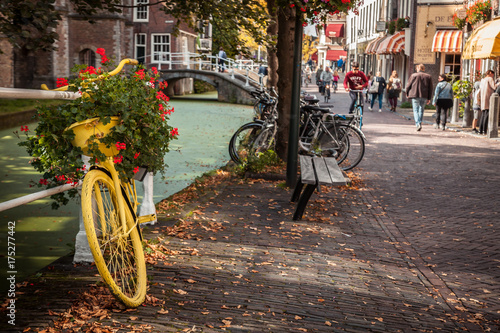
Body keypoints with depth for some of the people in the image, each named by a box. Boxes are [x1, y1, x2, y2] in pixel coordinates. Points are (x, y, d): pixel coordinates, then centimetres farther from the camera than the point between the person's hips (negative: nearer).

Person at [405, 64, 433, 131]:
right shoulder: (428, 76, 8)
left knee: (415, 110, -1)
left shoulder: (413, 75, -1)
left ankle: (418, 124, -17)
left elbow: (408, 85, 2)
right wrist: (429, 98, 14)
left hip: (415, 95, -3)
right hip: (424, 96, 3)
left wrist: (407, 94, 17)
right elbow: (430, 88, 9)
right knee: (421, 110, 16)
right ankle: (420, 123, 17)